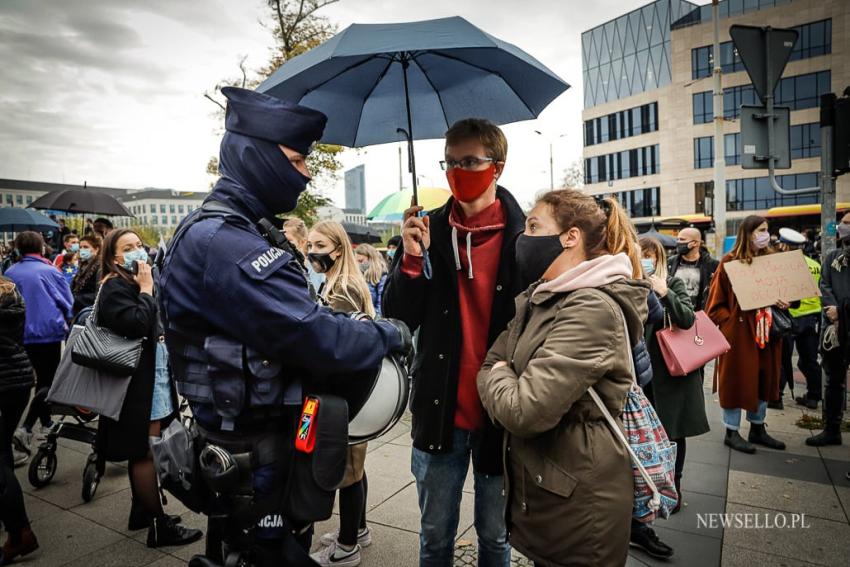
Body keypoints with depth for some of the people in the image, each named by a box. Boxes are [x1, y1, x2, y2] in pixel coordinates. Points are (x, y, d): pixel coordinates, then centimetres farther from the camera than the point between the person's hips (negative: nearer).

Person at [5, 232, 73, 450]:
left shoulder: (10, 273, -1)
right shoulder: (49, 271, -12)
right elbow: (67, 301, -8)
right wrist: (65, 319, 12)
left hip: (23, 334, 5)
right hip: (49, 331, -5)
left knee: (41, 377, 21)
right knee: (49, 382, 2)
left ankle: (46, 423, 31)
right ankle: (26, 427, -12)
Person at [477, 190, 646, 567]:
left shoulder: (592, 310, -23)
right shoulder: (537, 299, 7)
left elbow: (525, 410, -28)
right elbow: (488, 365, 7)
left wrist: (498, 376, -11)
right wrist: (500, 377, -12)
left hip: (578, 506, -8)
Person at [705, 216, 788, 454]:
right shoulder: (730, 262, -9)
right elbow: (715, 304, -8)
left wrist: (783, 303, -3)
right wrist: (733, 320, -16)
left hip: (766, 330, 6)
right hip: (738, 332, -6)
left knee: (764, 379, 13)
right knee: (737, 380, 2)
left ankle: (757, 429, 28)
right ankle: (732, 432, 14)